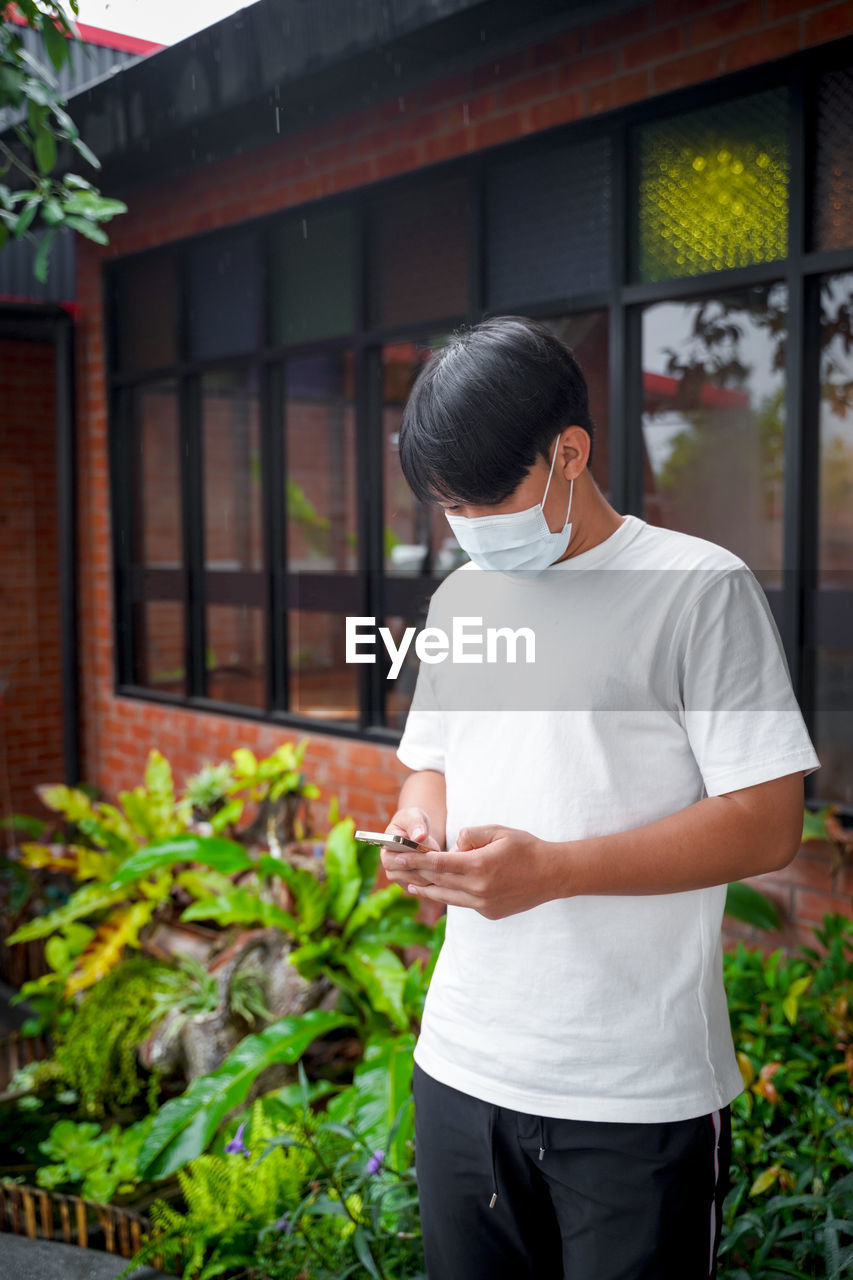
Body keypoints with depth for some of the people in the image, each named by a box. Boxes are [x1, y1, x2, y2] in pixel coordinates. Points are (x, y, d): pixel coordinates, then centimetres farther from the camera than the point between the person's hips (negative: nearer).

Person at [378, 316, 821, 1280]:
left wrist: (554, 868, -23)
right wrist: (421, 814, -3)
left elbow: (767, 823, -14)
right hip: (462, 1065, 6)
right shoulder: (461, 596, 10)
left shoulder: (699, 587, -10)